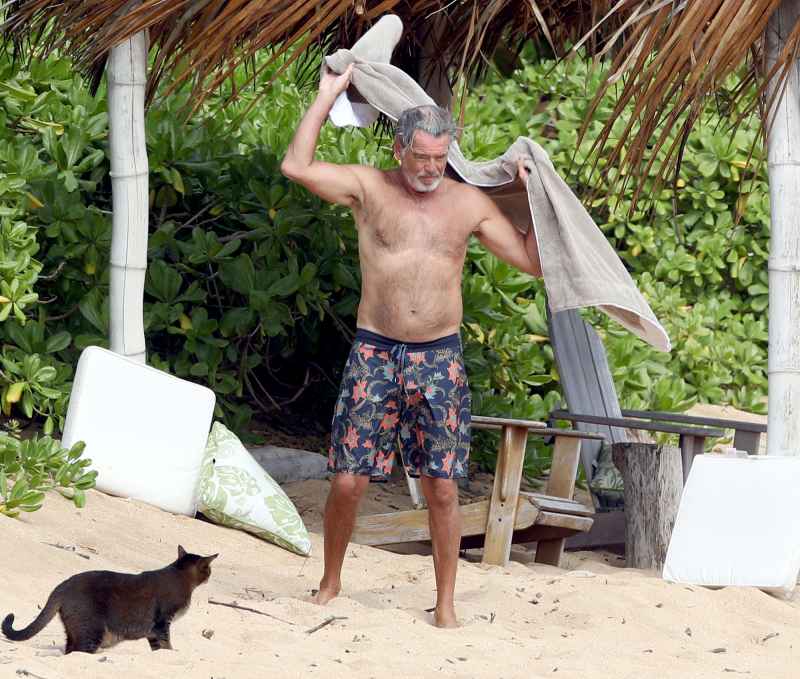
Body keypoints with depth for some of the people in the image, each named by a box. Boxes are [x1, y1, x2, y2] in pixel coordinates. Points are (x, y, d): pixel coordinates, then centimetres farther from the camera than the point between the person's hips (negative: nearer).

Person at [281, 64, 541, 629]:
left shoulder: (469, 203, 6)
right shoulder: (369, 187, 1)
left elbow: (535, 261, 7)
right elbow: (297, 166, -12)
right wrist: (328, 96, -7)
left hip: (440, 358, 1)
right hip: (374, 353, -1)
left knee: (442, 487, 0)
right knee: (348, 480, -2)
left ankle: (446, 602, 9)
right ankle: (331, 583, 18)